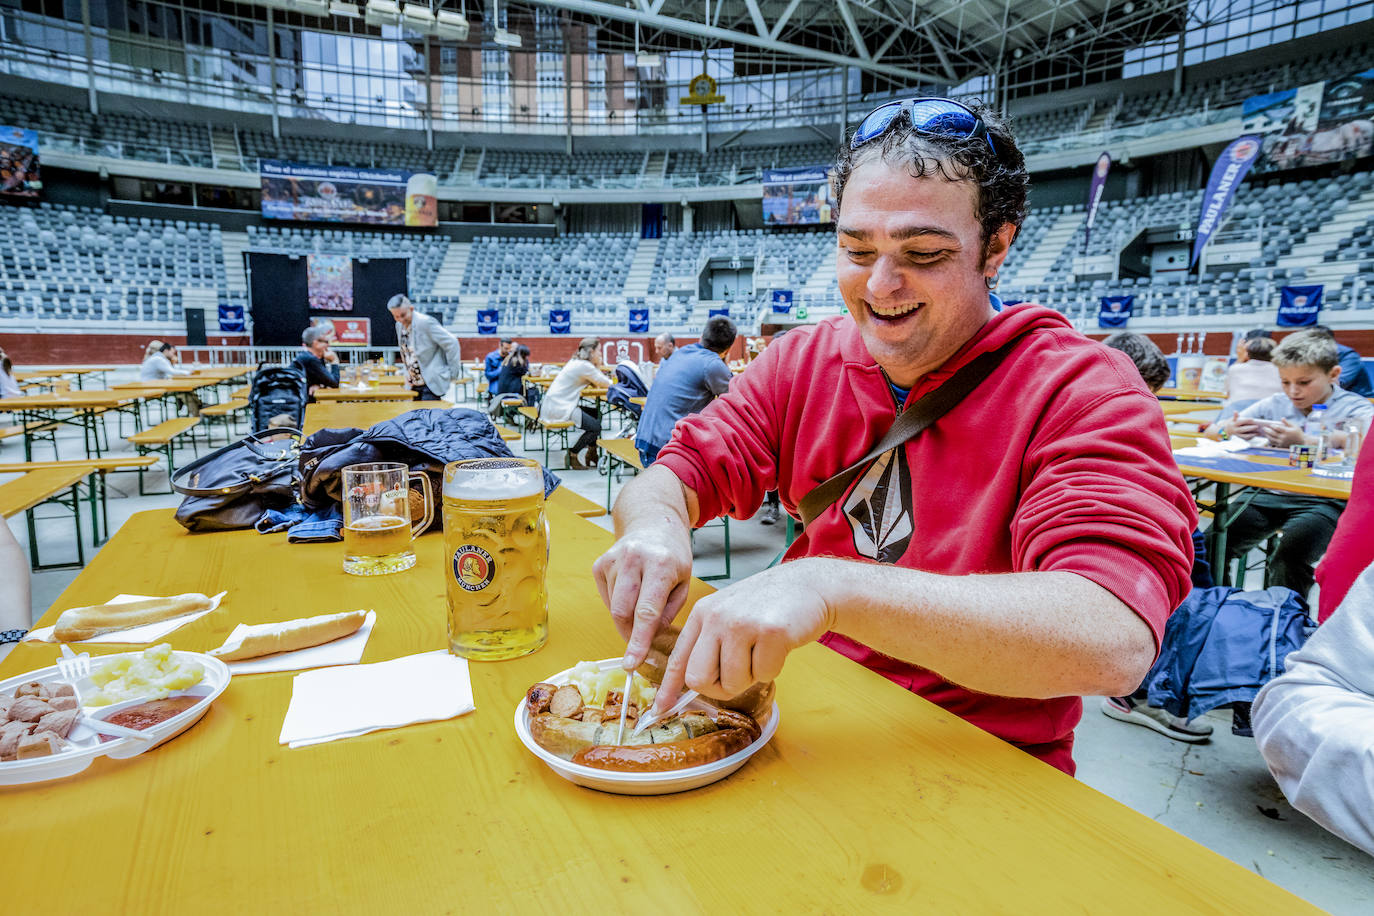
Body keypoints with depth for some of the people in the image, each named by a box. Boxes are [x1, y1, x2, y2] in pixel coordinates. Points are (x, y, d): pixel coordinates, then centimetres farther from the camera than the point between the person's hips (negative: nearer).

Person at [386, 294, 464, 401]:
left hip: (432, 382, -8)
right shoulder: (399, 325, 7)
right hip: (414, 383, 8)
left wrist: (453, 373, -12)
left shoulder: (425, 322, -18)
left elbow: (451, 343, -17)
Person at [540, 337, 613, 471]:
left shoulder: (576, 362, 16)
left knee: (597, 414, 18)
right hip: (559, 408, -10)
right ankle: (572, 455, 3)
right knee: (596, 427, -10)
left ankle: (592, 454, 21)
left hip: (553, 404, 10)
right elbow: (607, 384, -12)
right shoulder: (584, 366, -15)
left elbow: (595, 383, 18)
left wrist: (597, 366, 9)